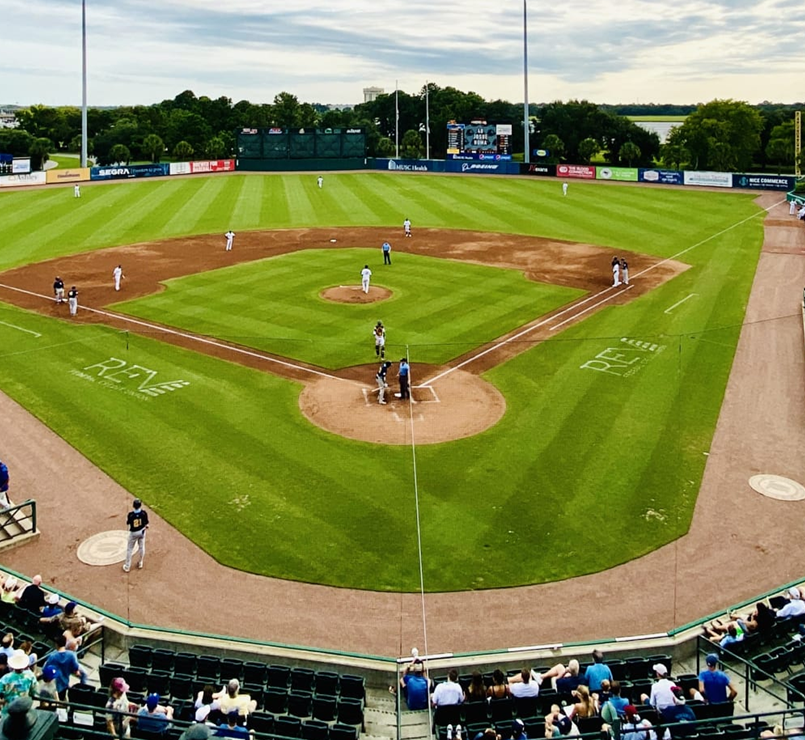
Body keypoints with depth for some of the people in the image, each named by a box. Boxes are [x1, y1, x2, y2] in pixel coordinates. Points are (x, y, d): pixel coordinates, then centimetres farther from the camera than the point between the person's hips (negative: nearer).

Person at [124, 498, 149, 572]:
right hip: (142, 531, 2)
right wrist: (146, 527, 13)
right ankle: (140, 563, 38)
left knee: (129, 549, 15)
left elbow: (127, 523, -9)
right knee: (141, 547, 22)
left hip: (133, 533, -2)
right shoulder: (144, 513, -21)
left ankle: (127, 566, 24)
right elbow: (146, 523, -7)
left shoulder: (130, 514, -27)